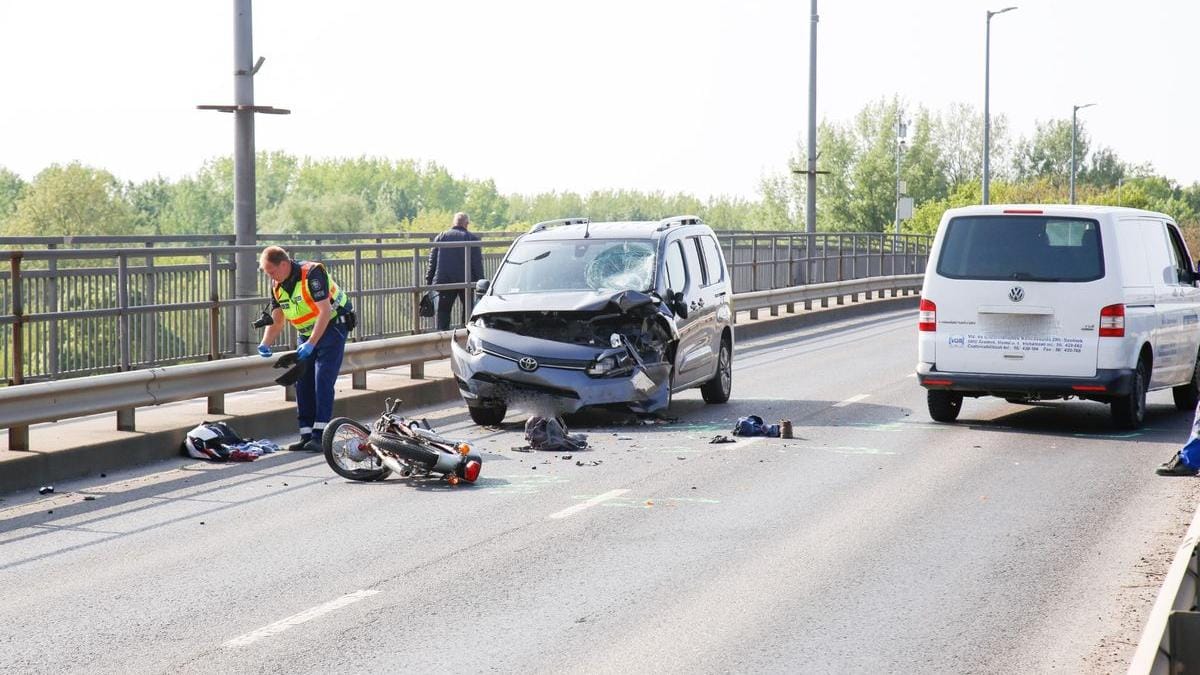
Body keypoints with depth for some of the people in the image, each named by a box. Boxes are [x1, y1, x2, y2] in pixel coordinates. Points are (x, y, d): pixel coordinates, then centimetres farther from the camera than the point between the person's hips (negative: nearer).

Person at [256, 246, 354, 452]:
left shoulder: (312, 273, -24)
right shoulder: (277, 285, 0)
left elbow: (325, 311, -28)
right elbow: (276, 321, 5)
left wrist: (311, 344, -33)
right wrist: (265, 344, -12)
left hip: (331, 327, -8)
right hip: (307, 334, 8)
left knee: (322, 380, -16)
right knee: (303, 382, 2)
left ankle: (320, 435, -17)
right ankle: (306, 435, 6)